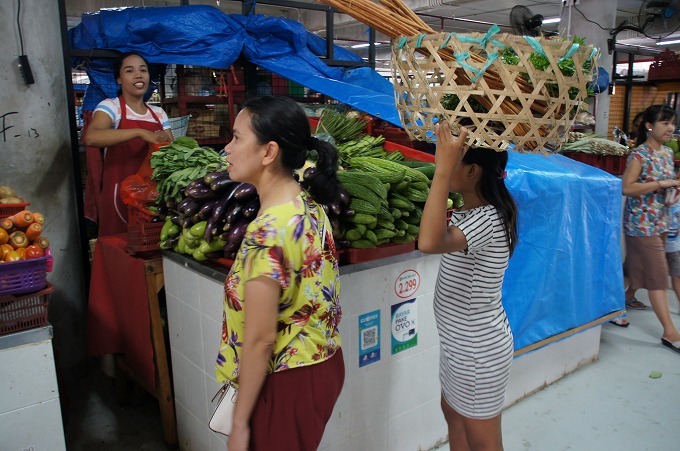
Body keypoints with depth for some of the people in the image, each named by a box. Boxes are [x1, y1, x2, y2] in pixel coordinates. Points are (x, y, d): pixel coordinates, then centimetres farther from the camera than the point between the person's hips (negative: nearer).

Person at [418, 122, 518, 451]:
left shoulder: (488, 219, -30)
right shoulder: (471, 210, -1)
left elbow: (429, 242, -47)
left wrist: (442, 170, -45)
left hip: (478, 349, -10)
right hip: (461, 340, 10)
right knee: (453, 413, 28)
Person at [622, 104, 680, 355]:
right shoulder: (640, 154, -14)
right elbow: (626, 188, -22)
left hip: (660, 221, 8)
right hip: (641, 222, -8)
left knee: (636, 270, 16)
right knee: (657, 274, -6)